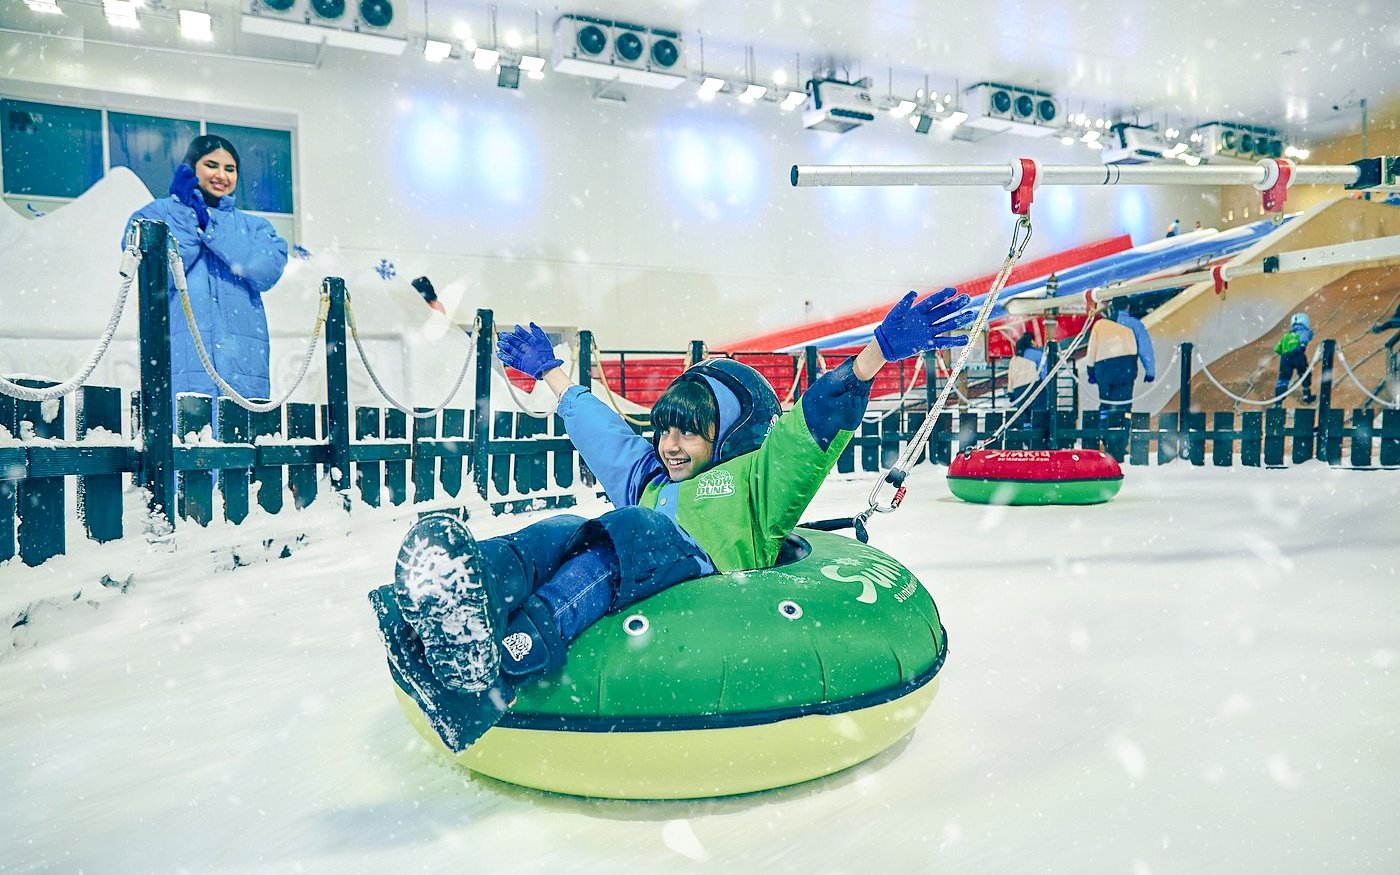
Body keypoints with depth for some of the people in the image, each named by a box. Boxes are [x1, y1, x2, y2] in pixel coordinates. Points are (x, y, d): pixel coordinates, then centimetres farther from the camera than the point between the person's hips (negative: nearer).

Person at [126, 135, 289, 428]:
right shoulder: (153, 215, 15)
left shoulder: (254, 226, 20)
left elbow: (268, 272, -3)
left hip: (244, 363, 2)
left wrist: (209, 223, -3)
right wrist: (188, 215, 0)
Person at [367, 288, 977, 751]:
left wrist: (883, 349, -1)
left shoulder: (756, 476, 24)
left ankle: (500, 665, -61)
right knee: (560, 533, -26)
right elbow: (593, 422, 51)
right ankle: (453, 606, -59)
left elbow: (821, 417, 11)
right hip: (615, 584, 5)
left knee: (628, 531, -35)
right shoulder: (646, 480, 40)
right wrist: (549, 371, 62)